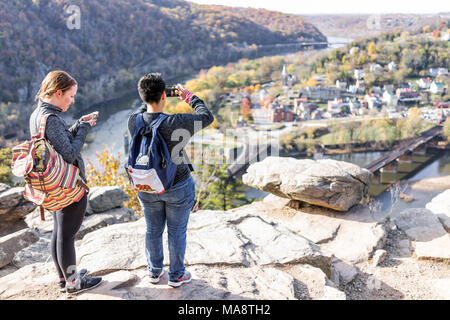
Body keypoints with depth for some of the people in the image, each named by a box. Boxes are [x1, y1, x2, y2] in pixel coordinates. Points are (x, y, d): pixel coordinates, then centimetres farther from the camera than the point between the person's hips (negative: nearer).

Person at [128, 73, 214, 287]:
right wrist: (190, 97, 0)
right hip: (178, 188, -4)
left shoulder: (133, 122, -16)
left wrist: (150, 101, 9)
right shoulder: (175, 123, -28)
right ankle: (176, 275, 32)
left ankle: (154, 271, 40)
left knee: (153, 230, 22)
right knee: (177, 232, 15)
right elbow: (207, 117, -12)